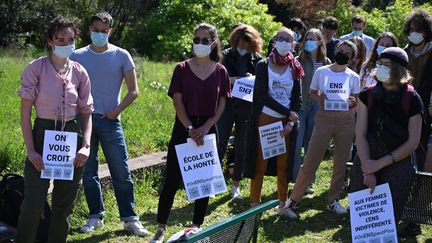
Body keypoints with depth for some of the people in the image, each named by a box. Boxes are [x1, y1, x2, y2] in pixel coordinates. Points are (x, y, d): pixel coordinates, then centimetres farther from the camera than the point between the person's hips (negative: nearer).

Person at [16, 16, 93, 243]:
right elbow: (25, 112, -5)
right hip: (43, 134, -3)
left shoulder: (79, 72, 4)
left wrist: (86, 145, -4)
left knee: (64, 204, 10)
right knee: (33, 203, -9)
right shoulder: (36, 68, -5)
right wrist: (30, 149, -11)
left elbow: (86, 112, 9)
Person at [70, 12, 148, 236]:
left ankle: (130, 219, 6)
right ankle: (95, 216, 19)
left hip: (110, 120, -1)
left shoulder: (121, 56, 1)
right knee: (89, 172, 7)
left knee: (121, 173, -2)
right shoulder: (78, 56, 5)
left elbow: (133, 91, 3)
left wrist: (116, 111, -7)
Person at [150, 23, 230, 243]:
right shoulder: (182, 69, -1)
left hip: (208, 129, 2)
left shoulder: (220, 71, 3)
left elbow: (222, 104, 2)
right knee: (172, 179, -3)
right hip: (183, 128, -2)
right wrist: (190, 128, -15)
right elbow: (177, 101, -5)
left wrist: (205, 128, -11)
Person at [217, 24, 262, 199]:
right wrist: (228, 80, -23)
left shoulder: (256, 60, 1)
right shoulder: (225, 56, -3)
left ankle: (236, 186, 19)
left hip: (247, 107, 2)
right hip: (227, 105, -2)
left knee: (242, 147, 8)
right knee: (220, 145, -3)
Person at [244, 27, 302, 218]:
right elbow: (263, 95, -10)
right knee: (260, 164, -1)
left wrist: (291, 122, -6)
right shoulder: (263, 65, -2)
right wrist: (288, 112, -13)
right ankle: (255, 204, 8)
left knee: (283, 164, 7)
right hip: (265, 119, -3)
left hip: (287, 122, 3)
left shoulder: (295, 68, 8)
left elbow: (298, 98, 7)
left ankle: (282, 205, 17)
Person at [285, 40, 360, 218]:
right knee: (311, 160, -5)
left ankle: (333, 200, 21)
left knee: (340, 162, 7)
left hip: (346, 119, 2)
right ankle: (293, 199, 2)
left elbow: (357, 100, 12)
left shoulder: (353, 77, 7)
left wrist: (353, 102, -11)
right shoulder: (321, 72, 4)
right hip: (324, 118, -2)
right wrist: (319, 98, -10)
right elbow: (312, 93, 11)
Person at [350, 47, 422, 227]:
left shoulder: (412, 99, -4)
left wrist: (380, 164, -10)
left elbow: (413, 142, -5)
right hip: (366, 164, 2)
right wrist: (368, 169, -12)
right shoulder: (368, 95, 2)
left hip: (397, 169, -2)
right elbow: (360, 135, -1)